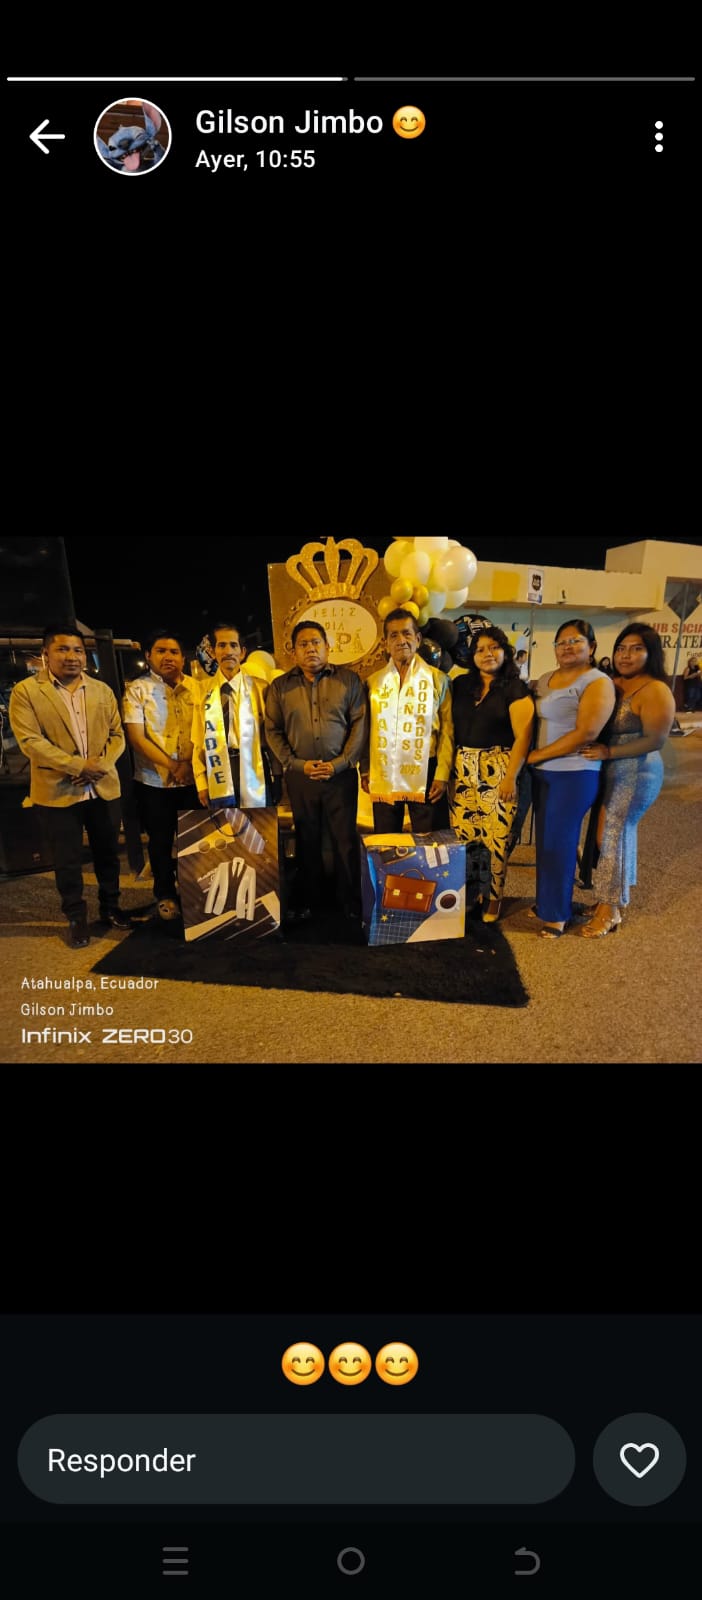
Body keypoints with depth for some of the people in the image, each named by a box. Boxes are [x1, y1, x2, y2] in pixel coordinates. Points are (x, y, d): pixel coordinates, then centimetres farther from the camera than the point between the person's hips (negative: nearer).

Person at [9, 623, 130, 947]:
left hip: (104, 787, 4)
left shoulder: (102, 690, 9)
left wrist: (102, 764, -12)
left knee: (108, 852, 15)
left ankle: (110, 906, 33)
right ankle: (76, 917, 23)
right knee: (68, 860, 6)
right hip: (57, 790, -4)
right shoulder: (25, 692, -5)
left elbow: (117, 734, 7)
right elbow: (30, 741, -14)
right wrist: (78, 765, -19)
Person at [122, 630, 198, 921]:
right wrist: (172, 766, -15)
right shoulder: (137, 690, -3)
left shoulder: (195, 688, 3)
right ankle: (165, 895, 28)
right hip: (154, 781, -2)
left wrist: (189, 763, -13)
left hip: (192, 778, 2)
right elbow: (136, 737, -10)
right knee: (161, 841, 11)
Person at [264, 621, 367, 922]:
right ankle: (307, 900, 25)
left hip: (341, 773, -1)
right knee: (307, 839, 12)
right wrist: (296, 764, -8)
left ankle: (352, 902, 17)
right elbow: (272, 730, 4)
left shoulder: (348, 679, 2)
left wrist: (340, 763, -11)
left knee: (346, 839, 4)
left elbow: (359, 724, -2)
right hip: (299, 775, 1)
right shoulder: (280, 686, 5)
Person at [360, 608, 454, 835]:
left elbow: (448, 730, -2)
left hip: (424, 773, -2)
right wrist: (365, 770, 6)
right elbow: (366, 729, 10)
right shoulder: (374, 681, 8)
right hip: (383, 776, 3)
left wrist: (442, 774, -7)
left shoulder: (437, 679, 0)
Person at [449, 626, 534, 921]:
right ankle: (467, 895, 20)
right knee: (462, 834, 4)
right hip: (463, 769, 4)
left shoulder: (515, 688, -2)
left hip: (497, 770, -4)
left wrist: (511, 776, -14)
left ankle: (494, 898, 14)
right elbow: (450, 728, 10)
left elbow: (523, 736, -7)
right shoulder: (461, 685, 11)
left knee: (498, 836, -2)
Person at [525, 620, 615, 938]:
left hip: (574, 774, -6)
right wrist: (530, 759, -2)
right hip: (541, 772, 6)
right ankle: (546, 899, 27)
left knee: (559, 842, 1)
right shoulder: (544, 680, 11)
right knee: (544, 839, 12)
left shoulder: (598, 683, -11)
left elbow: (585, 733, -19)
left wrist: (538, 755, -15)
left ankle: (557, 912, 15)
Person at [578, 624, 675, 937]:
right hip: (609, 772, 7)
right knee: (619, 832, 16)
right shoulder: (612, 684, 7)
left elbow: (655, 740, -21)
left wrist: (608, 752, -23)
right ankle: (615, 896, 29)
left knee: (610, 835, -4)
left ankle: (610, 909, 8)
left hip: (635, 775, -7)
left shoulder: (655, 691, -16)